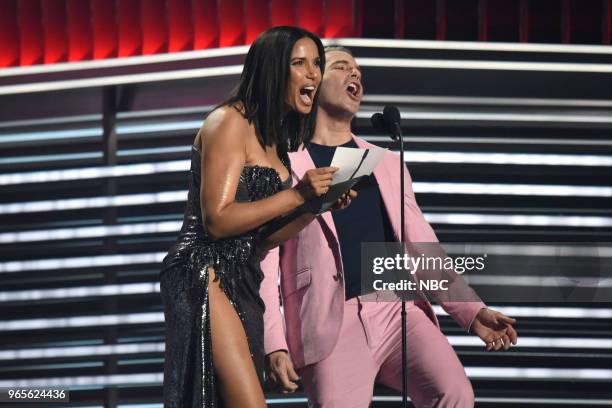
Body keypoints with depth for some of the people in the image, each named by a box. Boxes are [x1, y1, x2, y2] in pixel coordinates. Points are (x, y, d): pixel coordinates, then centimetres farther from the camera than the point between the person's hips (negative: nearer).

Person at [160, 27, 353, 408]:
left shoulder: (275, 138, 19)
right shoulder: (230, 122, -8)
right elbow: (217, 219, -16)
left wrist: (319, 203, 4)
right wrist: (296, 195, -17)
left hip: (243, 283, 9)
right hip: (207, 276, -9)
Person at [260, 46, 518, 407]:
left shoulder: (387, 163, 23)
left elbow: (423, 248, 20)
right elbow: (264, 263, 1)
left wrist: (472, 311, 8)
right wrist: (274, 344, -10)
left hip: (399, 309, 4)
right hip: (334, 322, -4)